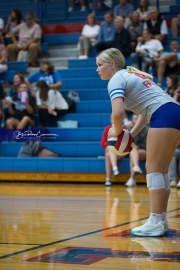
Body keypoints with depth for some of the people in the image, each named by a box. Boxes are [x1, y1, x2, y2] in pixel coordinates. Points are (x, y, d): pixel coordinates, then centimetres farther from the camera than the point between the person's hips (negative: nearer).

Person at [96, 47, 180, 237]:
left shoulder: (116, 80, -4)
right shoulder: (131, 75, 24)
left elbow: (118, 112, -20)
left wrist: (117, 131, -1)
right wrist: (131, 134, 17)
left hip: (165, 117, -9)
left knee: (153, 169, -7)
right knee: (161, 171, 10)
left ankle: (155, 223, -10)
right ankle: (161, 220, 11)